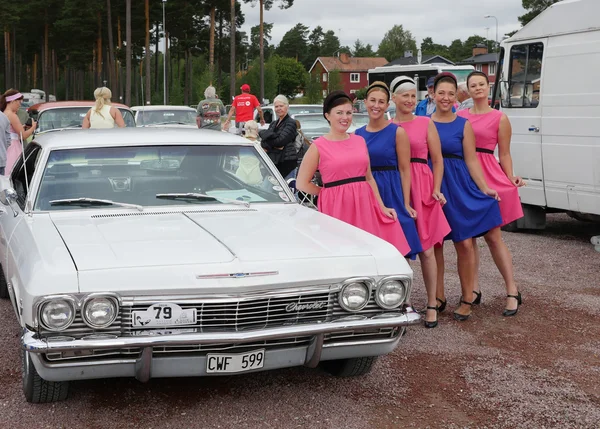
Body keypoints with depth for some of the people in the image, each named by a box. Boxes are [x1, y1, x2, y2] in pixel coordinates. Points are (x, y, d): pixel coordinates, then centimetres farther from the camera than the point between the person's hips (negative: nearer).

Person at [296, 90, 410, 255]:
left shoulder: (360, 141, 10)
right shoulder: (319, 146, -4)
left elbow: (369, 178, 15)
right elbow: (302, 184, -4)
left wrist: (382, 206, 8)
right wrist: (329, 191, 3)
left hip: (365, 205, 4)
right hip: (337, 208, -4)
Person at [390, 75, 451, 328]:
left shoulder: (426, 123, 6)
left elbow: (437, 160, 5)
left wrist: (436, 189, -6)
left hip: (421, 188, -1)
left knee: (426, 249, 1)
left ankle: (432, 305, 9)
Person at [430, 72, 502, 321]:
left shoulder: (463, 125, 3)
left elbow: (471, 160, -1)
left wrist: (484, 188, -10)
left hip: (459, 187, -1)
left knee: (465, 244, -3)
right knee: (434, 244, 7)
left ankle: (467, 300, 10)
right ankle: (438, 297, 20)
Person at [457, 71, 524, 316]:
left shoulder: (499, 118, 3)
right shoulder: (460, 116, 11)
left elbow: (504, 154, 4)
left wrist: (511, 177, -10)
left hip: (488, 177, -4)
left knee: (493, 236, -4)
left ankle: (512, 291, 3)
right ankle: (473, 290, 16)